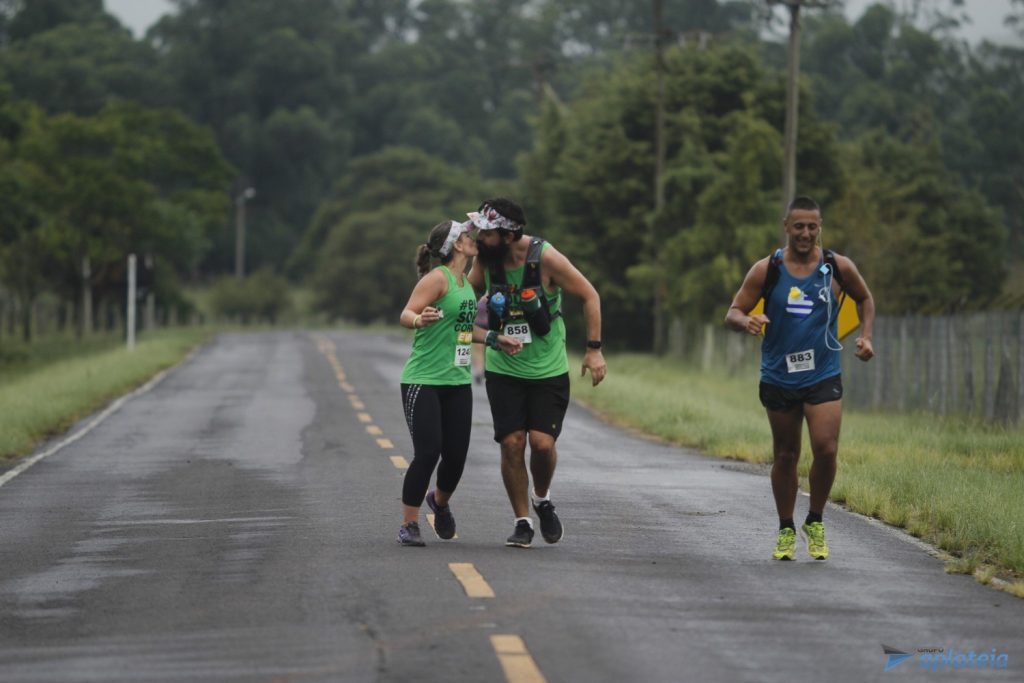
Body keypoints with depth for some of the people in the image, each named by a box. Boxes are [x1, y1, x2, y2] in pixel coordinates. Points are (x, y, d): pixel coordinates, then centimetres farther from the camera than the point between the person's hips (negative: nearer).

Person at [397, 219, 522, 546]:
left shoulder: (466, 282, 14)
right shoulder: (437, 278, -11)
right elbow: (406, 314, -20)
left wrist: (495, 340, 24)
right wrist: (419, 319, -42)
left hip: (457, 382, 7)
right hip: (423, 381, -7)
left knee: (456, 455, 4)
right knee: (428, 452, -13)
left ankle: (440, 501, 35)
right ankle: (408, 524, 0)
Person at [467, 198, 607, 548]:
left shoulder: (546, 258, -16)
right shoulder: (484, 259, -6)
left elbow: (589, 296, -6)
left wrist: (594, 348, -10)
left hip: (548, 371, -2)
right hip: (503, 370, 3)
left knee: (542, 442, -13)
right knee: (512, 444, -6)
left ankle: (543, 500, 17)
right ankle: (522, 522, 7)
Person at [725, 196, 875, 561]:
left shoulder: (838, 268, -1)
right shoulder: (766, 270, -4)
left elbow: (864, 299, 18)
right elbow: (733, 313, -3)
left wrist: (865, 335, 3)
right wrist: (746, 322, -26)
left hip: (823, 376, -1)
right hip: (778, 377, 1)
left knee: (826, 449, -14)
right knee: (785, 455, 9)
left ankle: (815, 523, 8)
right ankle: (786, 530, 25)